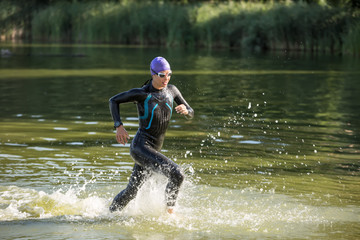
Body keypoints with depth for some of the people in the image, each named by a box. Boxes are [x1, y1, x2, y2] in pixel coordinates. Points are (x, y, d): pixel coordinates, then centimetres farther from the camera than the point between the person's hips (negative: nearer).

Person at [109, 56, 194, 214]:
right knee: (177, 175, -24)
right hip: (140, 147, -7)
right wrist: (119, 126, -9)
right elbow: (113, 101, 2)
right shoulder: (142, 93, -9)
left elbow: (190, 114, 11)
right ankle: (169, 212, -5)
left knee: (131, 192, 21)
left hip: (154, 150, 7)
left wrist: (185, 110, -14)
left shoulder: (171, 90, 6)